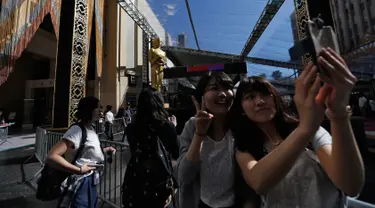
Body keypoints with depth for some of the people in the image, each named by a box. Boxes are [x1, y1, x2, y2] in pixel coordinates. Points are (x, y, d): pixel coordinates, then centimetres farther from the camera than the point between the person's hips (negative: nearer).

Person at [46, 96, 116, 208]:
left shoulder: (91, 129, 7)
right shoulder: (77, 130, -23)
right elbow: (51, 157, -30)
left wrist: (103, 150, 5)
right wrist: (78, 170, -34)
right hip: (80, 185, -9)